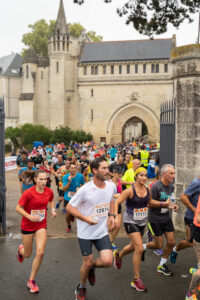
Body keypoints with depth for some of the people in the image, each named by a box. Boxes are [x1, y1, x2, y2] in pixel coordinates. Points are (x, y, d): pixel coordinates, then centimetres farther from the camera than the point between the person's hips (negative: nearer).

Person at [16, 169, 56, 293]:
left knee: (40, 253, -10)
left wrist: (52, 209, -2)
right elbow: (18, 208, -14)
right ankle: (21, 249, 52)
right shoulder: (28, 193, -20)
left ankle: (31, 281, 10)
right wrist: (29, 217, -27)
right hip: (27, 226, -2)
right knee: (28, 254, 11)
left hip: (41, 225, 3)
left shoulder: (49, 191, -7)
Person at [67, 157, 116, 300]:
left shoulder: (111, 186, -4)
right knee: (87, 263, 7)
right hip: (85, 232, -3)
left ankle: (92, 266, 25)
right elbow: (70, 207, -11)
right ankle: (81, 287, 37)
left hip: (102, 231, 3)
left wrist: (111, 215, 3)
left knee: (107, 261, -11)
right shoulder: (85, 189, -19)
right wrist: (86, 218, -22)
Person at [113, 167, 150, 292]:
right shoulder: (130, 190, -17)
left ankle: (119, 255, 55)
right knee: (140, 248, -16)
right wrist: (116, 217, -25)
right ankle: (136, 280, -3)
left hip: (142, 222, 6)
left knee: (134, 247, 21)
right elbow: (117, 203, -14)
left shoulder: (147, 190, -1)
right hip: (130, 221, -6)